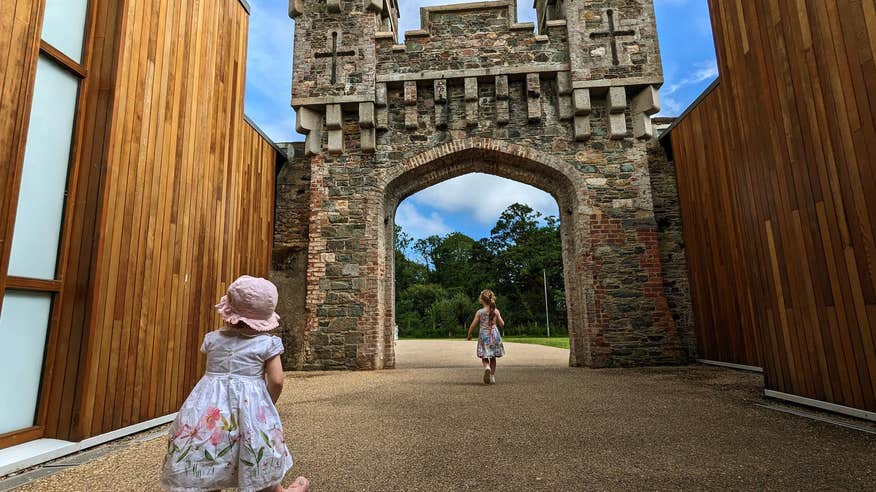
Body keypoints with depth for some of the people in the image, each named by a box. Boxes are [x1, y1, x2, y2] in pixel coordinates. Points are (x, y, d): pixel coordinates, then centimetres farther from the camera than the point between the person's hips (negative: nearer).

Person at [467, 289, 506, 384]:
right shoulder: (496, 311, -3)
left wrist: (469, 334, 9)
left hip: (484, 335, -2)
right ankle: (492, 377, 17)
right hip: (494, 335, 2)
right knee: (493, 357, 15)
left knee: (484, 356, 6)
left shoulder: (479, 312, -8)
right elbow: (502, 324, 2)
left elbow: (473, 324, -5)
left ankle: (487, 367, -25)